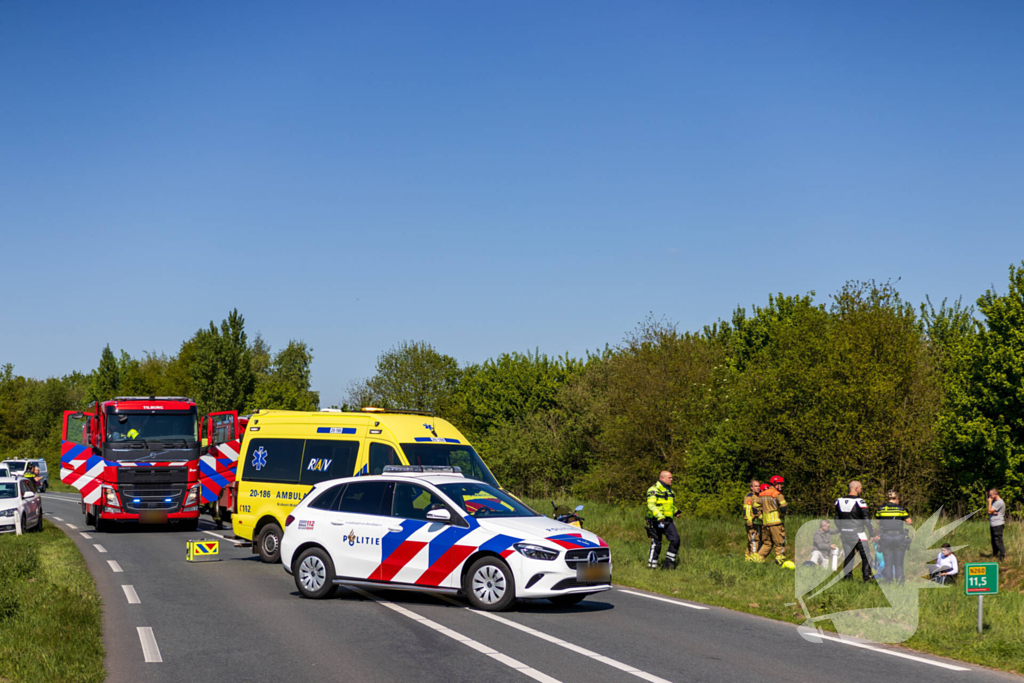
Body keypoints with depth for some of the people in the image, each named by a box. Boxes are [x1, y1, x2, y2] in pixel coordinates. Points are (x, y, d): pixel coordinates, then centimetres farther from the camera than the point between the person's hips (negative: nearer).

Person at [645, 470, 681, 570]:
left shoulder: (669, 490, 18)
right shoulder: (654, 490, -9)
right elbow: (651, 505, -21)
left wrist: (675, 511, 12)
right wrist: (659, 516, -34)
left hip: (668, 521, 7)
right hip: (656, 521, -7)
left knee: (675, 539, -7)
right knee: (656, 543, -2)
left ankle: (669, 562, 2)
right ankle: (652, 565, 8)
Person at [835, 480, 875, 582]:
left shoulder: (839, 501, 4)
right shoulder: (859, 502, -13)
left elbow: (837, 519, 11)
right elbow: (866, 519, -11)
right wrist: (871, 532, -1)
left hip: (845, 534, 5)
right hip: (857, 534, -5)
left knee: (848, 556, 12)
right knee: (865, 555, 5)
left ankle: (847, 576, 10)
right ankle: (866, 576, 2)